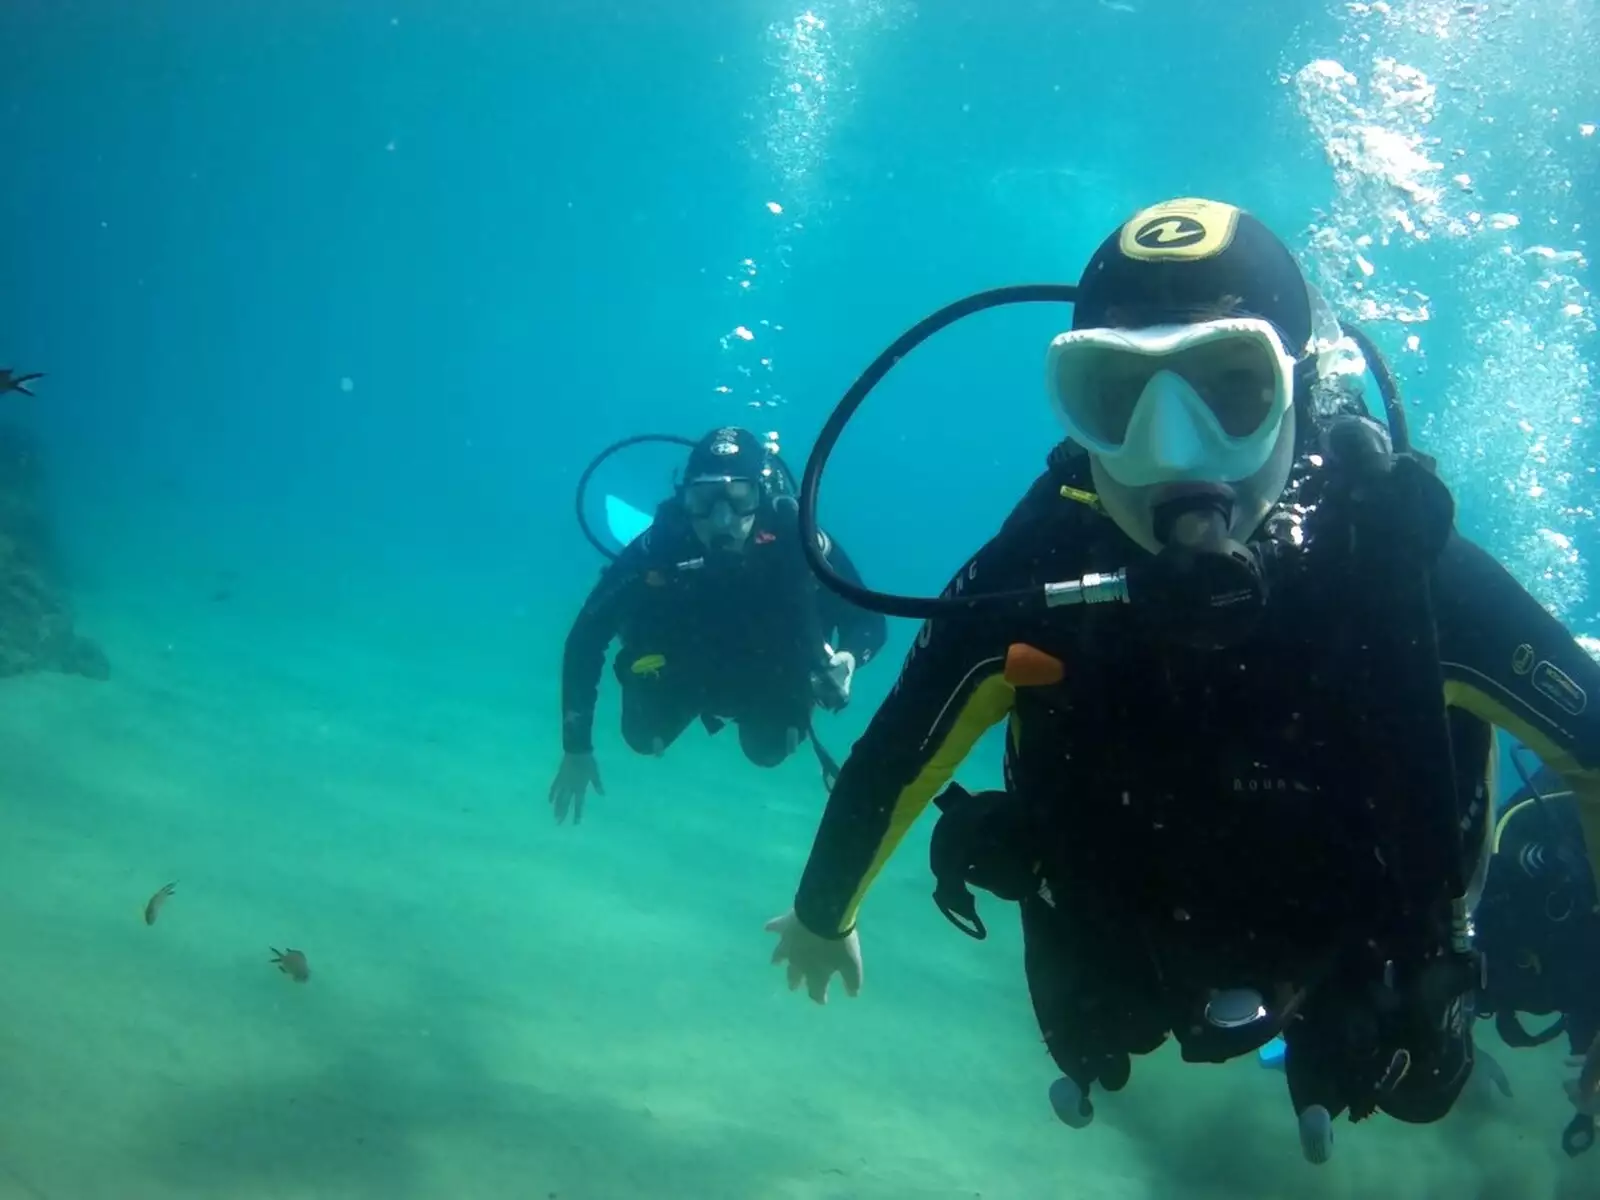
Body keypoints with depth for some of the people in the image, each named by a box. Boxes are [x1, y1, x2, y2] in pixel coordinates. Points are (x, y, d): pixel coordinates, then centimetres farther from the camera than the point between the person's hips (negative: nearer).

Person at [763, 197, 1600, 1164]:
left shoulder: (1409, 566, -38)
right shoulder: (1033, 580, -36)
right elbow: (888, 767, -17)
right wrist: (823, 917, 0)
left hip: (1358, 974, 0)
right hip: (1130, 967, 1)